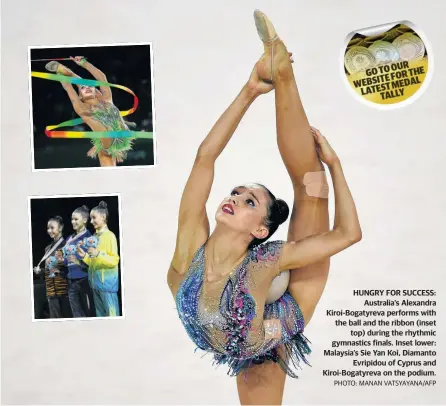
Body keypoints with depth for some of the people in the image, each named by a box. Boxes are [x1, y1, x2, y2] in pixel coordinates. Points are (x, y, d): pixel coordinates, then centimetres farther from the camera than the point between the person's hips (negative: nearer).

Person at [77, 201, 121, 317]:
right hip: (95, 281, 8)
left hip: (107, 282, -8)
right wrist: (84, 256, 1)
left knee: (111, 314, -7)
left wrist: (98, 253, -23)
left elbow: (114, 261, -13)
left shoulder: (110, 236, -8)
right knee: (100, 314, 12)